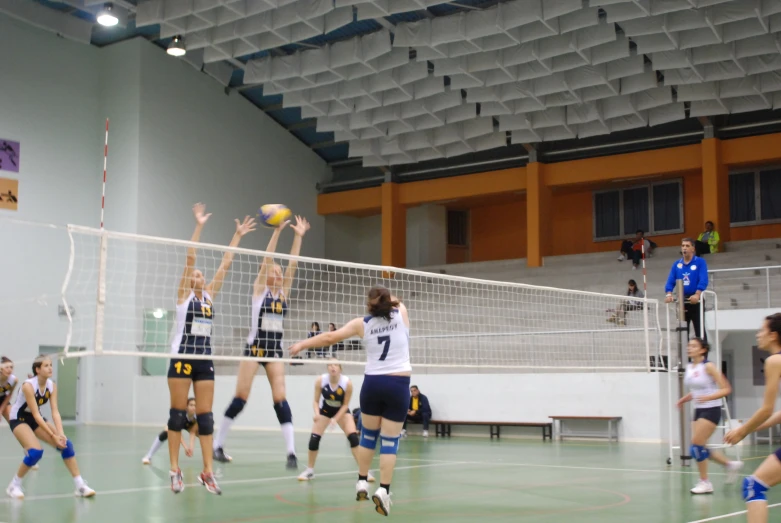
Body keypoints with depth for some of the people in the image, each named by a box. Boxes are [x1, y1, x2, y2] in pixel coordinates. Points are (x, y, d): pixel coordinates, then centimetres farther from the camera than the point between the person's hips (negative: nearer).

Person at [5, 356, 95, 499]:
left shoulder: (52, 385, -9)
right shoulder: (28, 386, -28)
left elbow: (55, 411, -14)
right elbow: (35, 414, -29)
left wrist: (60, 433, -28)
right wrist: (53, 435, -32)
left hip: (36, 419, 6)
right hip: (19, 419, -6)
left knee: (65, 443, -9)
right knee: (36, 452, -28)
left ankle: (80, 486, -4)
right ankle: (14, 485, -5)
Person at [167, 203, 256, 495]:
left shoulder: (209, 295, 13)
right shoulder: (183, 294, 0)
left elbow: (225, 264, 13)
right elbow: (190, 259, -8)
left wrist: (238, 236, 12)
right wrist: (199, 226, -14)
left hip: (205, 360, 5)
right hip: (182, 358, -5)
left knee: (205, 416, 2)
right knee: (178, 414, 0)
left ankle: (207, 472, 3)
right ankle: (175, 470, 5)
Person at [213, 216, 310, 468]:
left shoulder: (284, 291, 10)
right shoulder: (259, 289, 0)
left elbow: (292, 264, 3)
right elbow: (267, 259, -10)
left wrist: (298, 236, -4)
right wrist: (277, 231, -16)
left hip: (276, 349, 4)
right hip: (255, 346, -3)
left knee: (280, 398, -6)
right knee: (241, 397, -3)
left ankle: (291, 451, -11)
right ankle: (217, 445, 11)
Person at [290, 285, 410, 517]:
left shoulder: (362, 324, 1)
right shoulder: (401, 314, 1)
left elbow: (330, 337, -3)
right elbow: (397, 303, 26)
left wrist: (302, 344, 7)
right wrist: (387, 299, 44)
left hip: (372, 384, 1)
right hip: (398, 385, -1)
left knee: (368, 435, 19)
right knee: (390, 441, 0)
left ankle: (362, 483, 24)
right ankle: (383, 490, -9)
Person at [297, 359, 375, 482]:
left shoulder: (347, 382, -28)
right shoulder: (320, 380, -25)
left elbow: (345, 405, -17)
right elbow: (316, 401, -14)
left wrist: (335, 419, -28)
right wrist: (317, 414, -33)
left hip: (342, 411, -1)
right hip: (325, 411, 1)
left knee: (353, 437, -18)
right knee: (313, 439, -11)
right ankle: (310, 471, 9)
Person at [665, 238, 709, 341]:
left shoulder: (700, 262, -4)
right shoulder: (676, 264, 8)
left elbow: (703, 281, -15)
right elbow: (670, 281, 2)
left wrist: (697, 295, -30)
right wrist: (669, 294, -17)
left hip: (695, 301, -4)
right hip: (681, 301, 4)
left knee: (700, 330, -3)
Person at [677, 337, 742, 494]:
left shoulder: (708, 366, -14)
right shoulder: (689, 367, 7)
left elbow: (726, 389, -16)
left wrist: (708, 397, -29)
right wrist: (684, 399, 5)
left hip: (711, 410, -8)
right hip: (698, 410, 8)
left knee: (696, 445, -13)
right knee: (700, 448, 8)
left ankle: (705, 482, 1)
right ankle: (730, 465, 28)